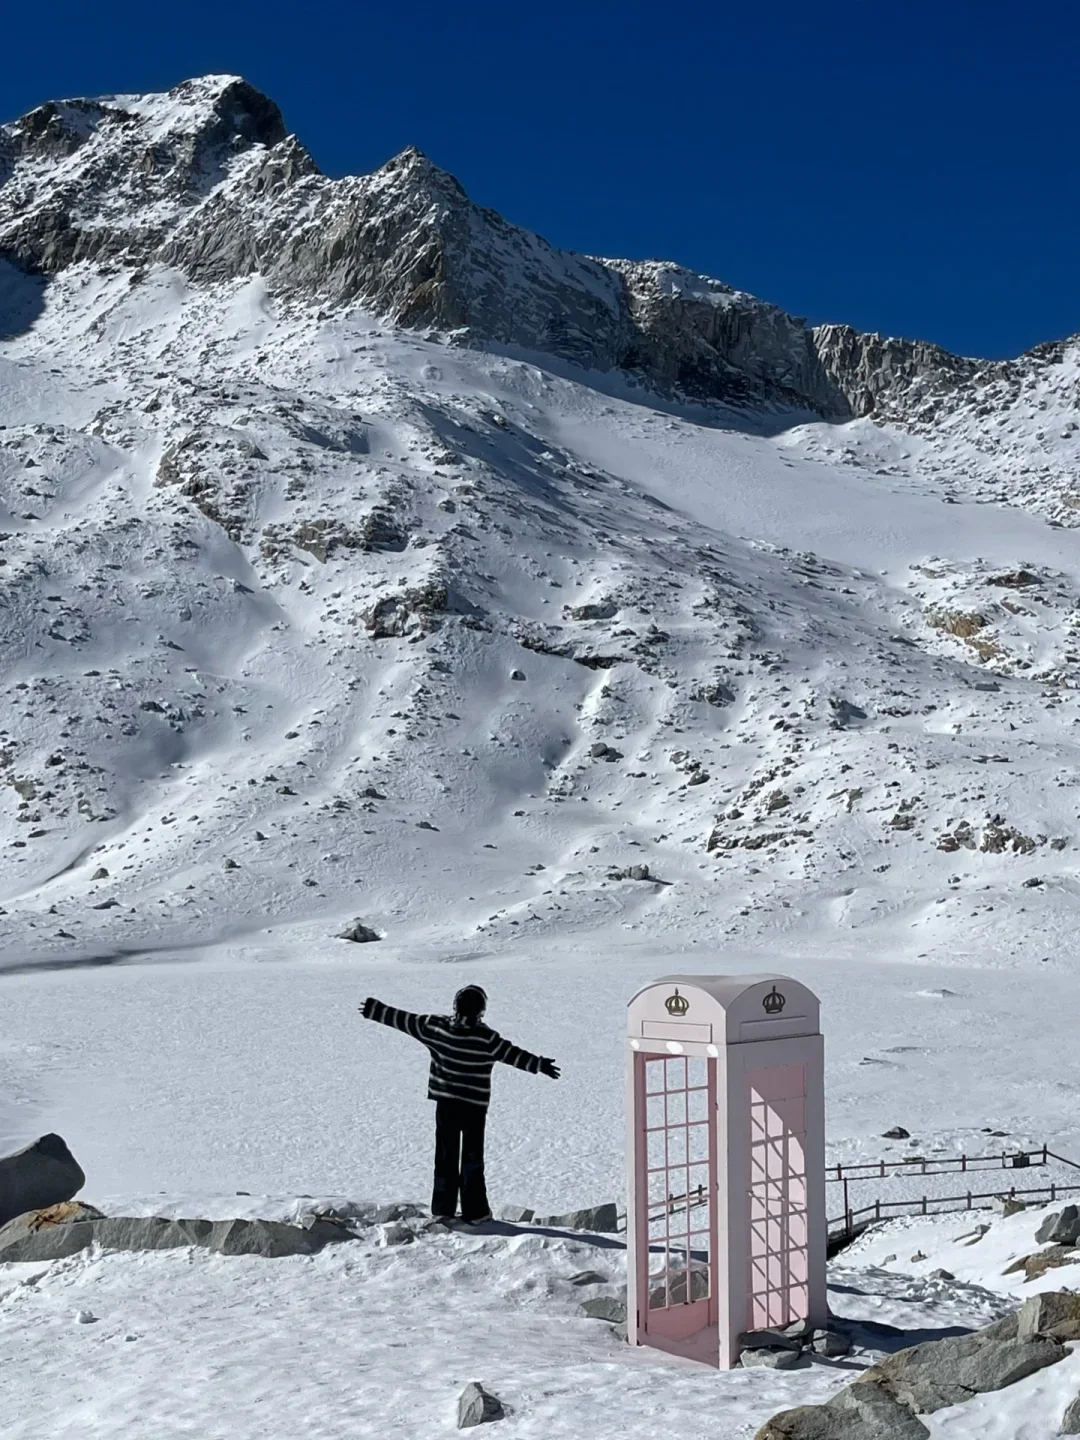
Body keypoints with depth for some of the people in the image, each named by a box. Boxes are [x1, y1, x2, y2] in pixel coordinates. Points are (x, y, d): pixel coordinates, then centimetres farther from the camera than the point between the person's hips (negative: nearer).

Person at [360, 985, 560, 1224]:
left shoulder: (436, 1027, -7)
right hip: (475, 1104, -3)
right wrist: (539, 1064, -9)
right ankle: (475, 1211, 9)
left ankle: (443, 1207, 14)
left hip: (445, 1102, 3)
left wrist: (373, 1009, 10)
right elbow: (510, 1053, -15)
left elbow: (403, 1020, 0)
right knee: (472, 1157, 6)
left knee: (445, 1155, 12)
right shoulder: (485, 1037, -17)